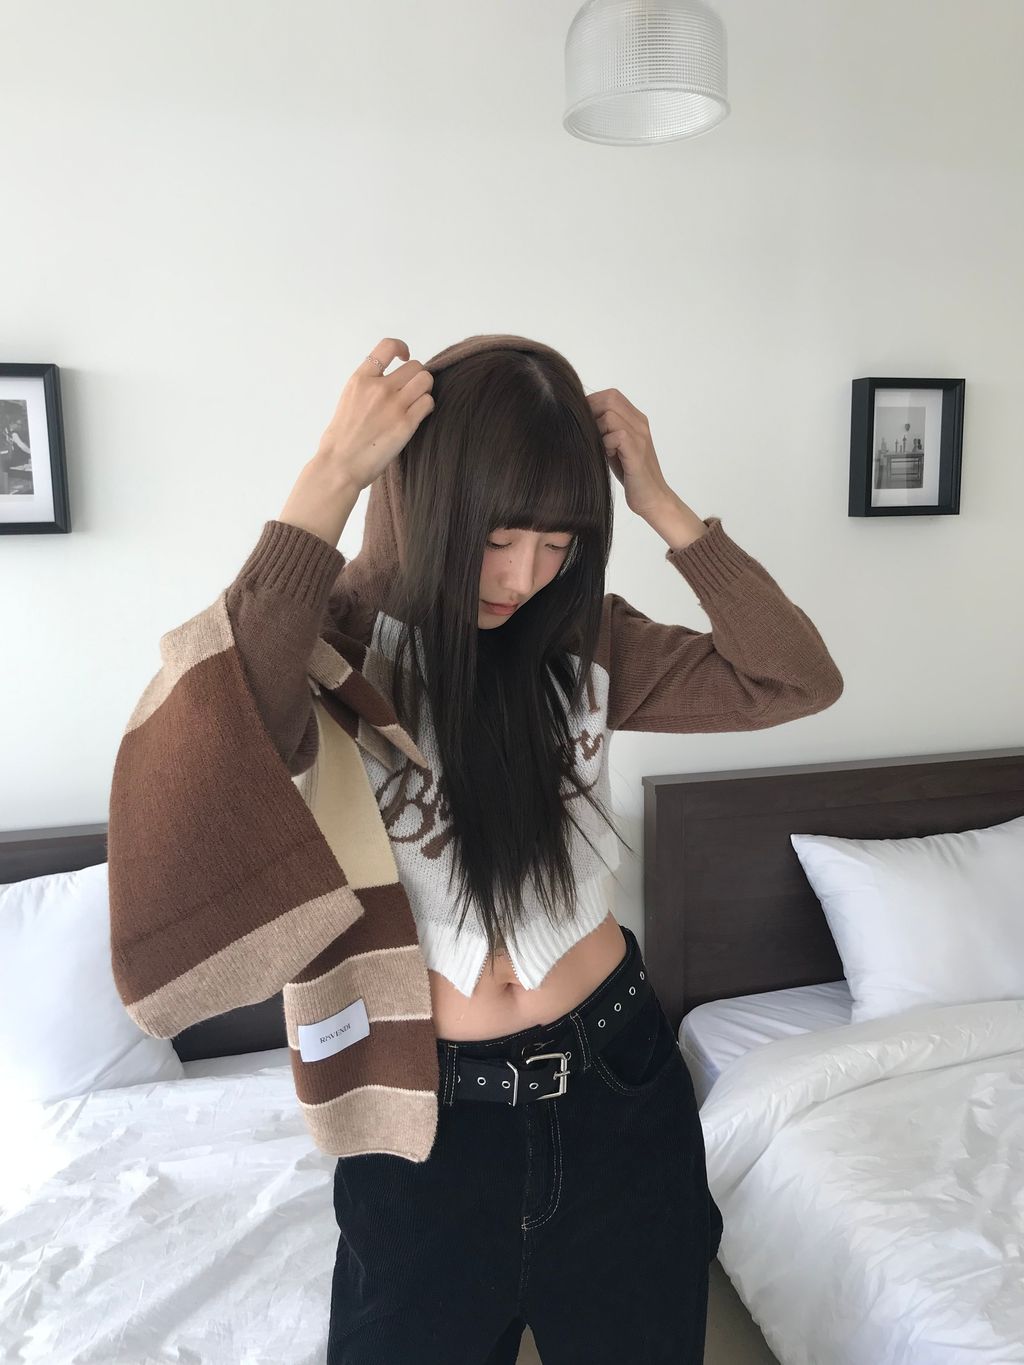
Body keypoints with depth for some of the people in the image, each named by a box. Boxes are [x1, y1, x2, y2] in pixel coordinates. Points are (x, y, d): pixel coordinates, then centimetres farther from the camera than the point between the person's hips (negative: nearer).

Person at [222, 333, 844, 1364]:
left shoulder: (579, 638, -3)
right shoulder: (333, 633, -14)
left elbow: (797, 681, -8)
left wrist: (660, 502, -14)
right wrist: (331, 476, -32)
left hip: (616, 1076, 4)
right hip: (428, 1111, -3)